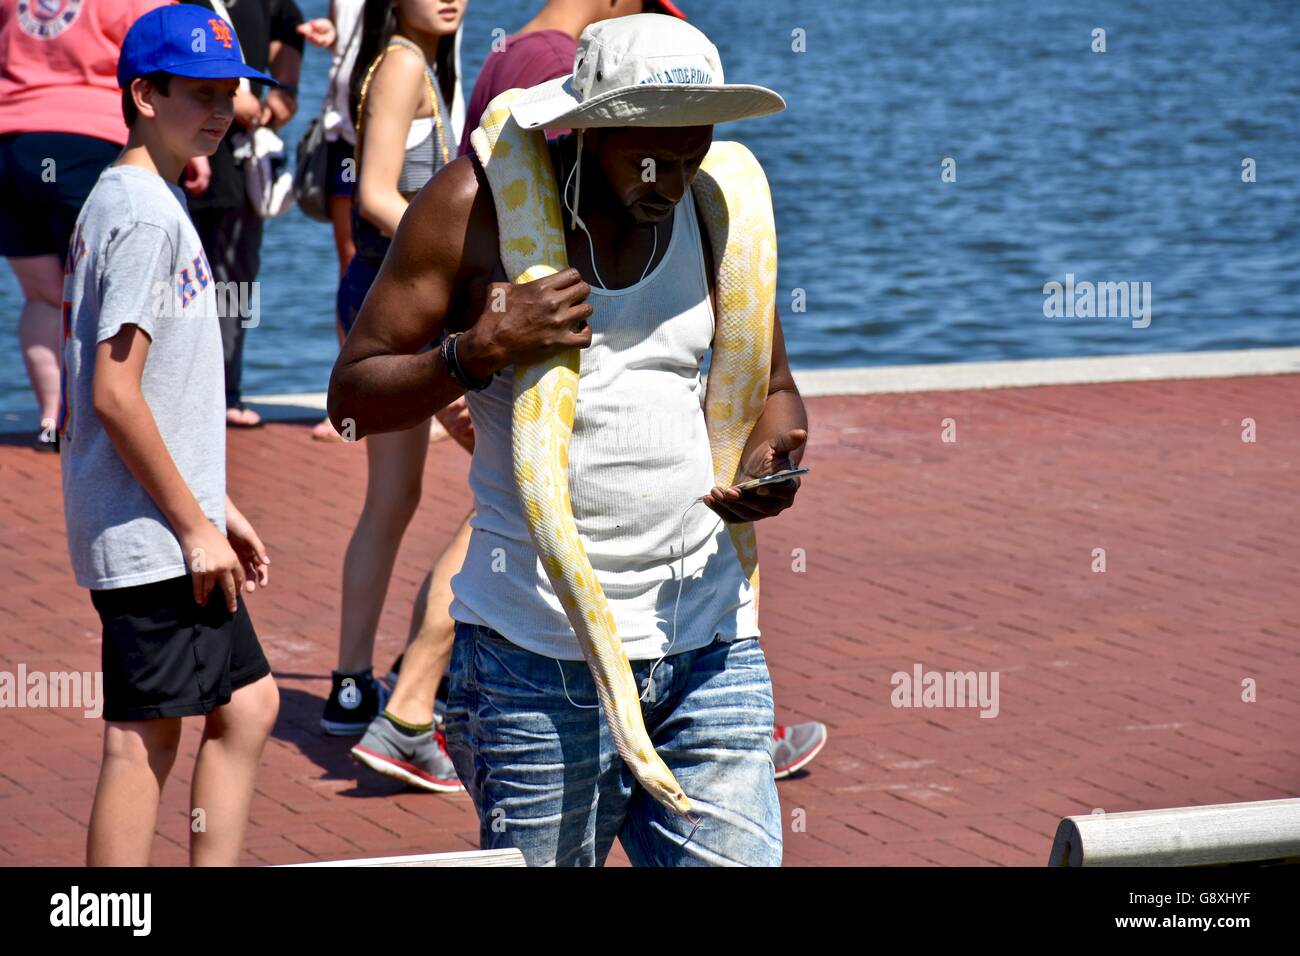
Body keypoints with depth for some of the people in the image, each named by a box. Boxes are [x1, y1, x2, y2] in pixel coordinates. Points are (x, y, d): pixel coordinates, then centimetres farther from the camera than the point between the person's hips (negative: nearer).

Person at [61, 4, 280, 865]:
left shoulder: (127, 199, 15)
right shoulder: (145, 214, -15)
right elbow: (116, 394, -21)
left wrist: (215, 505, 22)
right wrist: (196, 527, -16)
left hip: (172, 528, 10)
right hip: (149, 538, -10)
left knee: (248, 706, 14)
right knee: (142, 739, -5)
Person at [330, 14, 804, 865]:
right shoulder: (478, 205, -4)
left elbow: (772, 388, 19)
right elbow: (353, 396, -1)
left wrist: (771, 462, -4)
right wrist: (480, 351, -18)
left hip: (709, 639, 4)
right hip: (540, 652, -3)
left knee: (735, 857, -2)